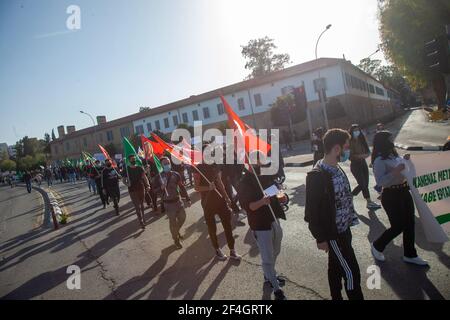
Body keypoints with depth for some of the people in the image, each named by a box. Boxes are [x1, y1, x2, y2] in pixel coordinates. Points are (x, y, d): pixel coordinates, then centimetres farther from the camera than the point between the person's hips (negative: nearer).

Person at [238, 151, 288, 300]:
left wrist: (281, 196, -3)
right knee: (268, 258, -1)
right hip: (260, 224, -7)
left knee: (275, 252, 22)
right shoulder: (244, 183, -14)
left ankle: (269, 276, 45)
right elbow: (247, 206, -20)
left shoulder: (267, 176, 6)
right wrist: (261, 202, -37)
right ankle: (276, 288, 16)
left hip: (274, 219, 7)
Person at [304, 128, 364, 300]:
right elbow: (312, 211, -21)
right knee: (351, 273, 3)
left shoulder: (337, 169, 4)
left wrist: (350, 220, 11)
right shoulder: (316, 176, -24)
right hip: (333, 233, -8)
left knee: (336, 268, 21)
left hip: (343, 229, 8)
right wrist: (321, 238, -15)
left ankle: (336, 297, 37)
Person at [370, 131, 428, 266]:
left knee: (409, 224, 13)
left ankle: (410, 255, 28)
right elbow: (380, 181, -25)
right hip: (391, 195, -9)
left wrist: (405, 161, 7)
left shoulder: (393, 155, 7)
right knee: (398, 226, -1)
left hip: (404, 192, 9)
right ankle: (377, 246, 22)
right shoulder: (379, 160, -19)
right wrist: (395, 171, -31)